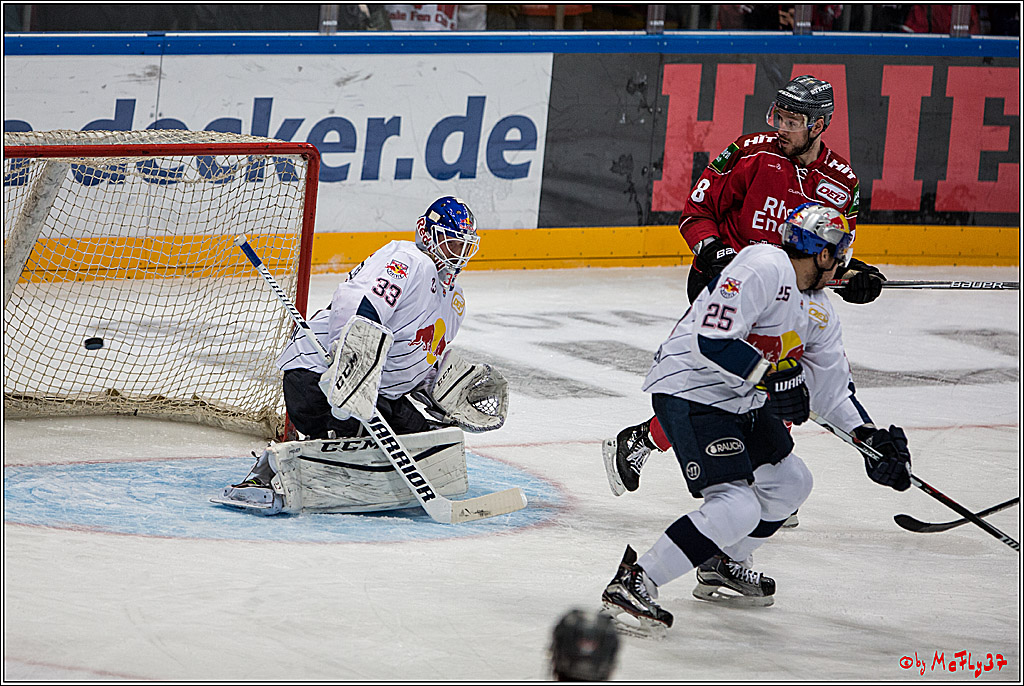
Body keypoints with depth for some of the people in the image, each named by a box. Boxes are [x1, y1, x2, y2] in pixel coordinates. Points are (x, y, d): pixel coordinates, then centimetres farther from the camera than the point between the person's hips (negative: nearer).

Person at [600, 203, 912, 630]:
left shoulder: (819, 312, 12)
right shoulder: (764, 268, -20)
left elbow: (831, 386, 18)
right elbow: (713, 340, -27)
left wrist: (870, 438, 6)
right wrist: (774, 377, -27)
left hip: (740, 398, 10)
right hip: (689, 392, -10)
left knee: (790, 483, 21)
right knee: (737, 508, -22)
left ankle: (721, 568, 37)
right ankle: (634, 581, -18)